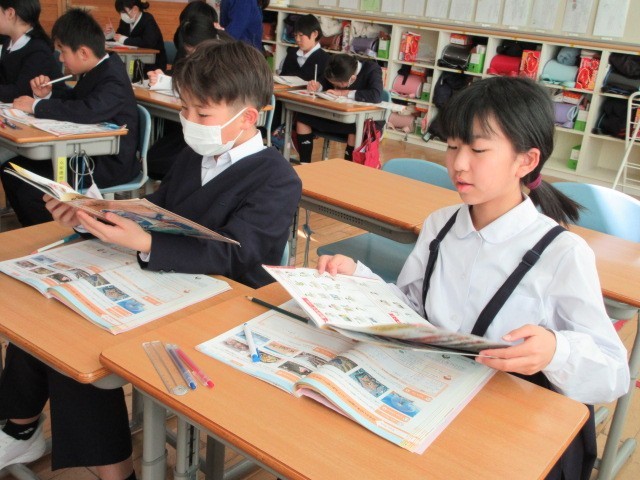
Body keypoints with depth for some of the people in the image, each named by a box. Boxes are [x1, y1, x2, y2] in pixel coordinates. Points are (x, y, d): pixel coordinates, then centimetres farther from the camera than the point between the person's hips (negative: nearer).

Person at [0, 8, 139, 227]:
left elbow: (86, 112, -40)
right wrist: (46, 96, 0)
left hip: (108, 165, -10)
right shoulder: (95, 71, 7)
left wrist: (36, 106, -26)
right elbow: (72, 100, 22)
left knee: (30, 190, -18)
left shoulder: (113, 80, -22)